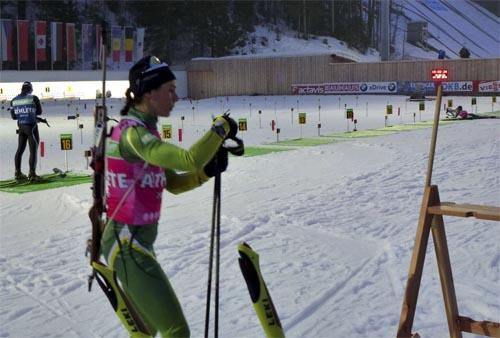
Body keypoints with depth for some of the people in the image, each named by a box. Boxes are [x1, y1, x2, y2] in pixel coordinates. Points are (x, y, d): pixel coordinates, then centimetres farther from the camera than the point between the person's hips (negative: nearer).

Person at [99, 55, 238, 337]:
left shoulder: (145, 129, 10)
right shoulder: (132, 132, -20)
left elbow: (173, 183, 13)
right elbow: (188, 159, -32)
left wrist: (207, 170, -4)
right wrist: (221, 128, -15)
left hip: (137, 241, 10)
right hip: (127, 244, -10)